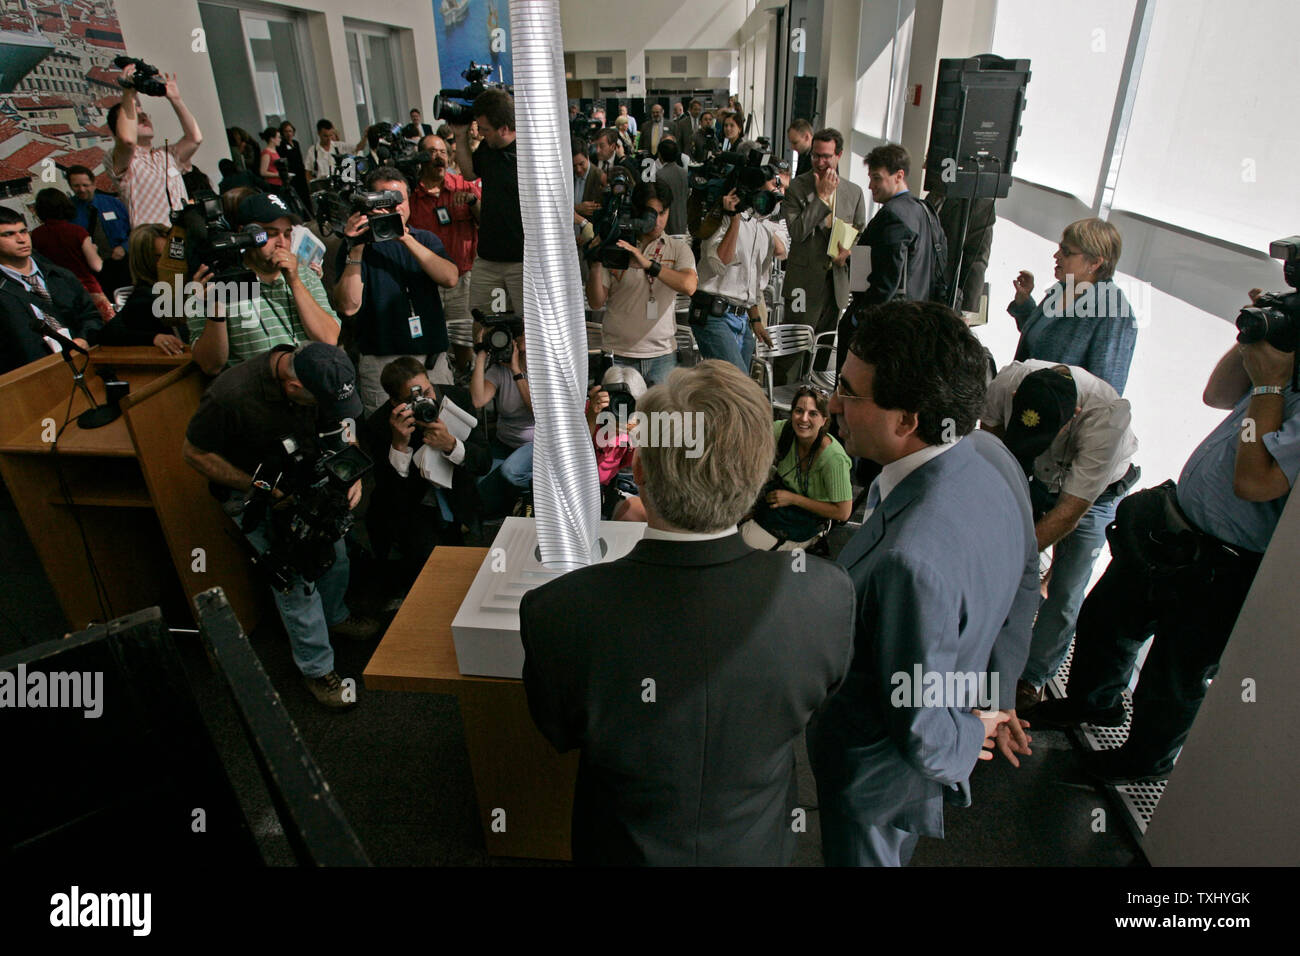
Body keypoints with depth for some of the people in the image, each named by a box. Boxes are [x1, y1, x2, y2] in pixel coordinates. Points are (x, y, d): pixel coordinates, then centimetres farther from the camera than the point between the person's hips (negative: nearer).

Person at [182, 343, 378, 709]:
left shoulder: (318, 377, -19)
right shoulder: (230, 395, -35)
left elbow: (337, 426, 0)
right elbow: (194, 453, -19)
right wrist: (259, 489, -23)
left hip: (305, 477, 6)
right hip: (251, 488, -5)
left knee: (335, 552, 16)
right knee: (295, 576, -6)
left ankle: (334, 617, 46)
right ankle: (317, 668, 13)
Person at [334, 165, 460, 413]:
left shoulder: (426, 239, 14)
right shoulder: (356, 245, 4)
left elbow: (450, 279, -7)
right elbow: (349, 306, -10)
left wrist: (407, 238, -14)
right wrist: (356, 250, -16)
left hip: (434, 358, 3)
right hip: (381, 362, -3)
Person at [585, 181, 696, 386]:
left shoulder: (678, 248, 6)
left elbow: (689, 286, -14)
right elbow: (596, 302, 0)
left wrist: (648, 264, -25)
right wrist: (595, 264, -16)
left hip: (662, 355, 1)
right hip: (618, 355, -1)